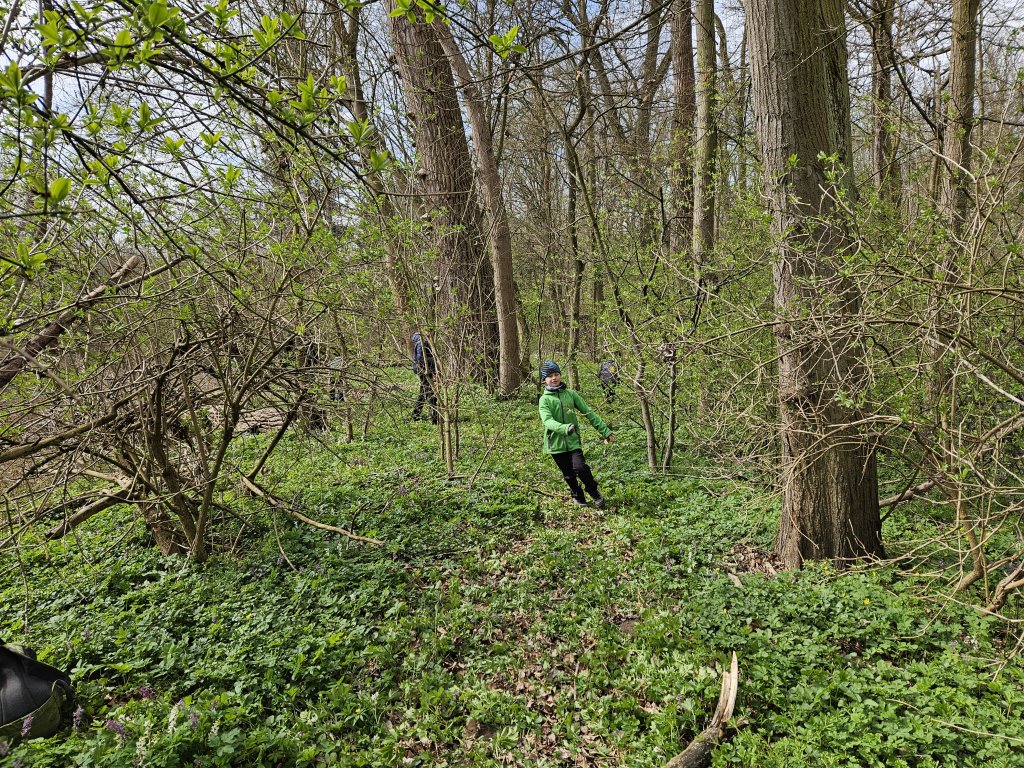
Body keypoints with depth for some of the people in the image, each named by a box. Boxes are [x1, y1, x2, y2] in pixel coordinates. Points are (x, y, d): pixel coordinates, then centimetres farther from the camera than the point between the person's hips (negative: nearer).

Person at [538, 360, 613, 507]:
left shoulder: (571, 394, 4)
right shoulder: (544, 400, -4)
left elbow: (589, 412, 6)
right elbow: (548, 421, -20)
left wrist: (605, 431, 2)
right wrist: (565, 428, -39)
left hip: (573, 440, 0)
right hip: (556, 443, 0)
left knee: (580, 467, -19)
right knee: (569, 475, 7)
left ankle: (595, 493, 5)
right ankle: (578, 497, 33)